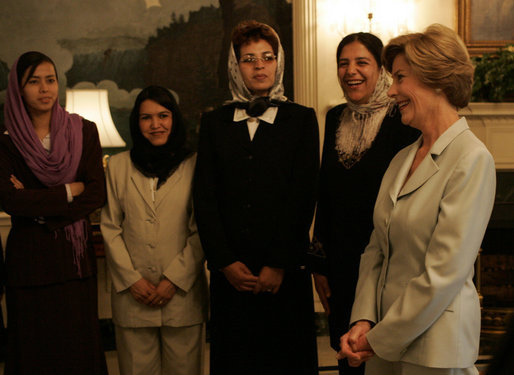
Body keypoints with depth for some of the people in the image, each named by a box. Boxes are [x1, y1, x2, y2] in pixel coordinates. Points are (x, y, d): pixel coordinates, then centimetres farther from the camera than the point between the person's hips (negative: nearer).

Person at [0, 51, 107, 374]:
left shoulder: (84, 132, 4)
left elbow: (97, 194, -5)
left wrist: (40, 207, -12)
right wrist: (69, 191, -9)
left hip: (76, 254, 1)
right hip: (29, 258, -1)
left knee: (80, 344, 5)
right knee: (35, 349, 5)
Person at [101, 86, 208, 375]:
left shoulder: (194, 165, 1)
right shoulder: (118, 166, 8)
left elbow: (202, 231, -1)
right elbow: (110, 229, 6)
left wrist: (175, 279, -8)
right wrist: (132, 278, -4)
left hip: (183, 292, -1)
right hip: (132, 295, 1)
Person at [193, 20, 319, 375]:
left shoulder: (302, 119, 4)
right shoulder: (214, 122, 10)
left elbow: (303, 196, -4)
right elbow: (205, 197, 4)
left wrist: (279, 265, -10)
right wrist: (225, 262, -6)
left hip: (285, 271, -1)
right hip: (230, 273, 2)